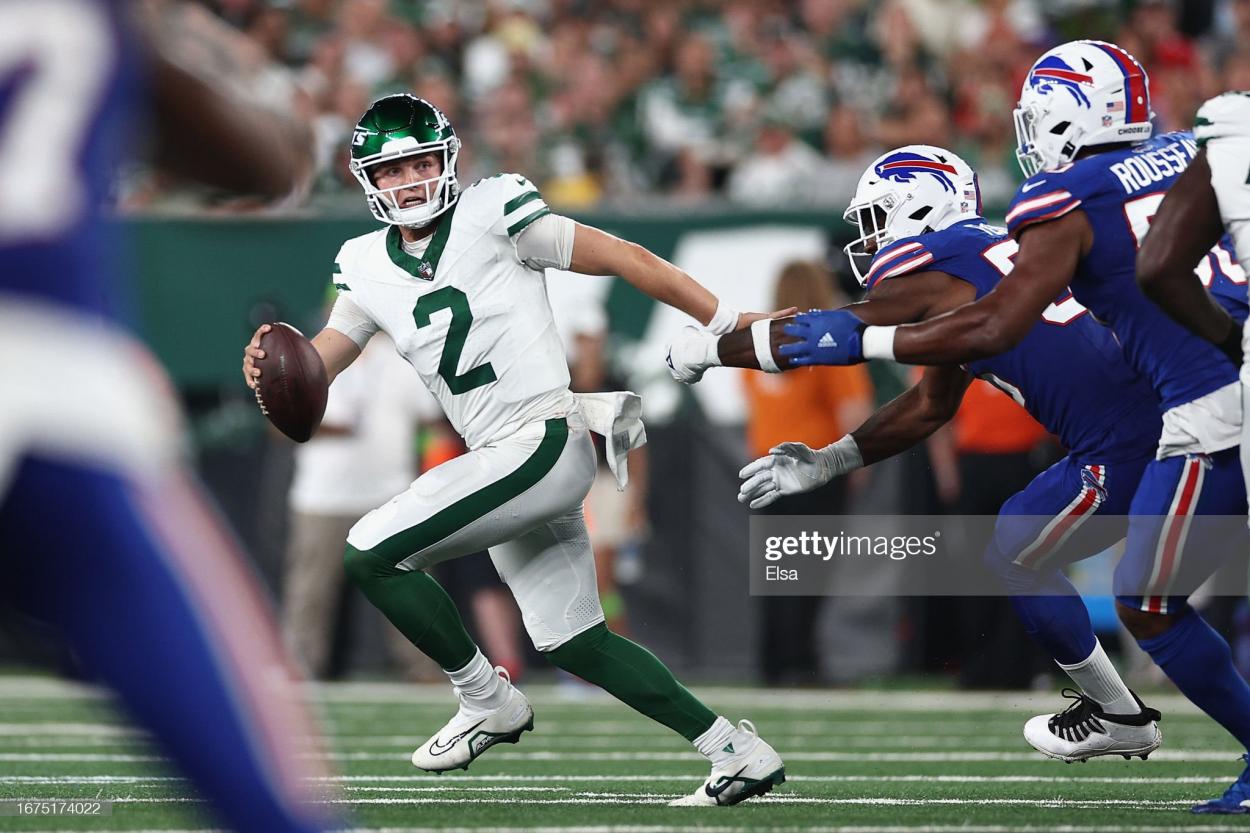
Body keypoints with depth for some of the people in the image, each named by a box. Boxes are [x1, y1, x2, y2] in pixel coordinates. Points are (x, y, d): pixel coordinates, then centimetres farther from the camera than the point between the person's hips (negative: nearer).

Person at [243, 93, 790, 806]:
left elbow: (628, 259, -5)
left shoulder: (493, 215, -6)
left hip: (546, 443, -8)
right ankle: (736, 752, 20)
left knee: (372, 554, -14)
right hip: (502, 464, 8)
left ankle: (488, 702, 1)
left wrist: (735, 325, -7)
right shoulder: (369, 268, 12)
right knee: (574, 644, 12)